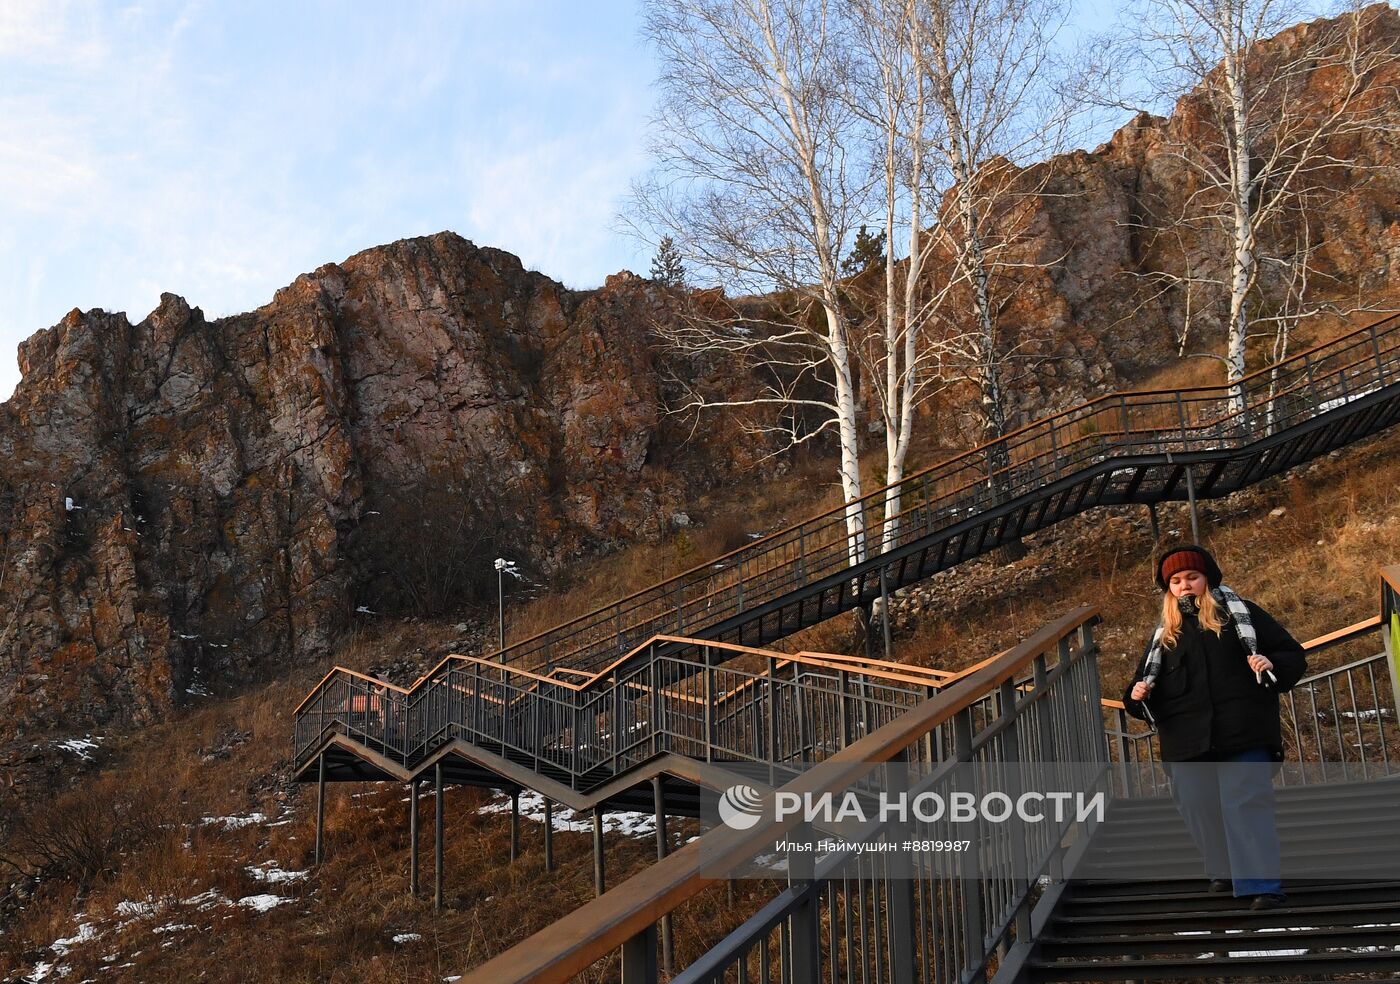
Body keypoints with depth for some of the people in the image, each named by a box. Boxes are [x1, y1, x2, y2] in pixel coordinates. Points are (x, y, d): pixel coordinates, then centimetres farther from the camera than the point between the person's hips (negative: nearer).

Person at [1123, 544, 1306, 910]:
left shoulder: (1240, 614, 8)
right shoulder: (1163, 636, 16)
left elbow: (1293, 655, 7)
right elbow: (1148, 686, 18)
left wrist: (1271, 665, -15)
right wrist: (1137, 695, -6)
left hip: (1242, 734, -4)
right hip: (1187, 743, 4)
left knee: (1247, 804, -10)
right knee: (1199, 810, 7)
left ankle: (1263, 883, -6)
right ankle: (1225, 871, 28)